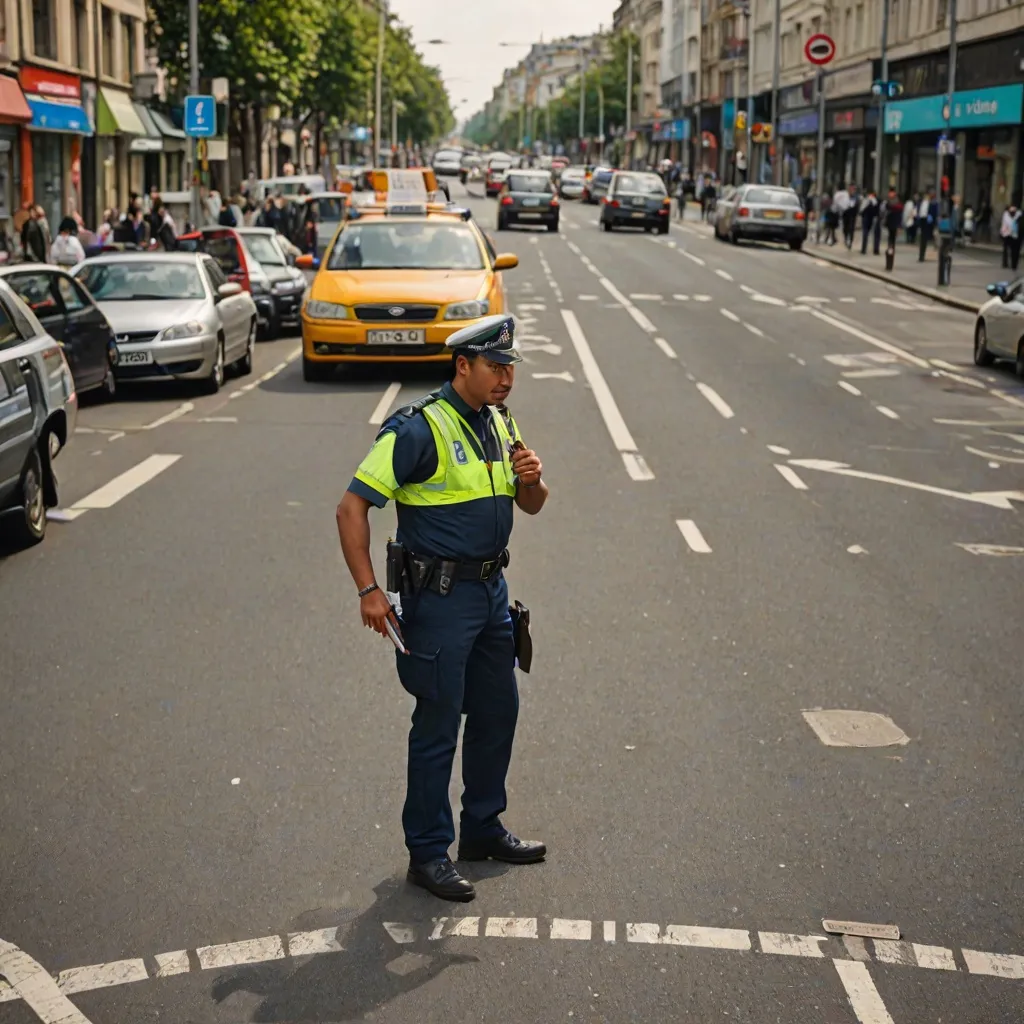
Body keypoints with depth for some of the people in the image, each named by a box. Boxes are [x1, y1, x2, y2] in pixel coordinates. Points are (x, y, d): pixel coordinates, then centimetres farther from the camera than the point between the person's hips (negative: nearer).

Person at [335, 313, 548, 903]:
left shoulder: (501, 424, 9)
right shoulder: (420, 429, -16)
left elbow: (531, 505, 17)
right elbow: (353, 507, -18)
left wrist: (532, 478, -7)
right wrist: (369, 590, -21)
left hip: (491, 589, 8)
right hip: (439, 595, -8)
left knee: (498, 711, 17)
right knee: (438, 725, -1)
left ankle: (484, 830, 33)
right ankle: (428, 853, 12)